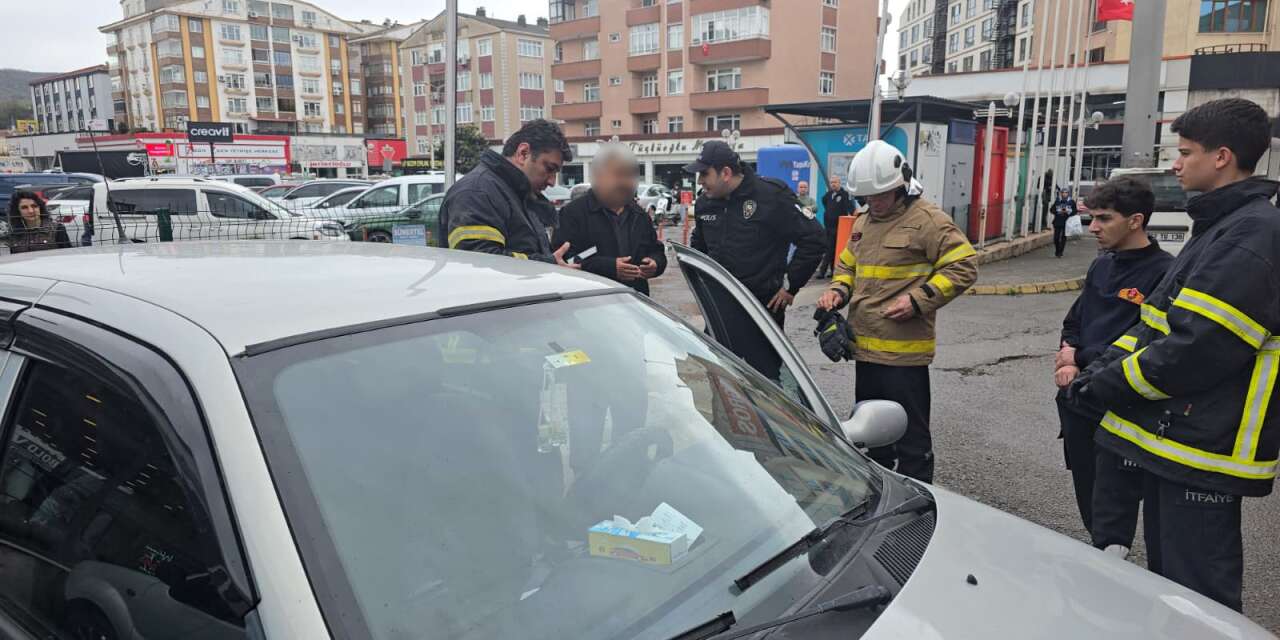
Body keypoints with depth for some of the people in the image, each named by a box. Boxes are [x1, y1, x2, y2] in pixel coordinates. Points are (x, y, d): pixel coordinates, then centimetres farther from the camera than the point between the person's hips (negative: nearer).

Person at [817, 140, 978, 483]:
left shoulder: (926, 219, -9)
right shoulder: (863, 223, 14)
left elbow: (963, 266, -11)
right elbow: (847, 265, 26)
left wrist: (918, 300, -19)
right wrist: (838, 290, 4)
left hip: (904, 349, -8)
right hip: (865, 346, 8)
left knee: (911, 434, 1)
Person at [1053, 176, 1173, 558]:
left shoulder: (1164, 273, -13)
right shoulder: (1102, 265, 12)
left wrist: (1081, 360, -12)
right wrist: (1068, 356, 0)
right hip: (1078, 402, 8)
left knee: (1111, 521, -3)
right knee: (1088, 499, 20)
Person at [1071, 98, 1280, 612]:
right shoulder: (1221, 227, 15)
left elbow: (1199, 346, -25)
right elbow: (1160, 324, 16)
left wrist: (1104, 384, -14)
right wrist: (1098, 368, 2)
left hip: (1203, 448, -10)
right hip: (1175, 436, 10)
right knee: (1167, 580, 23)